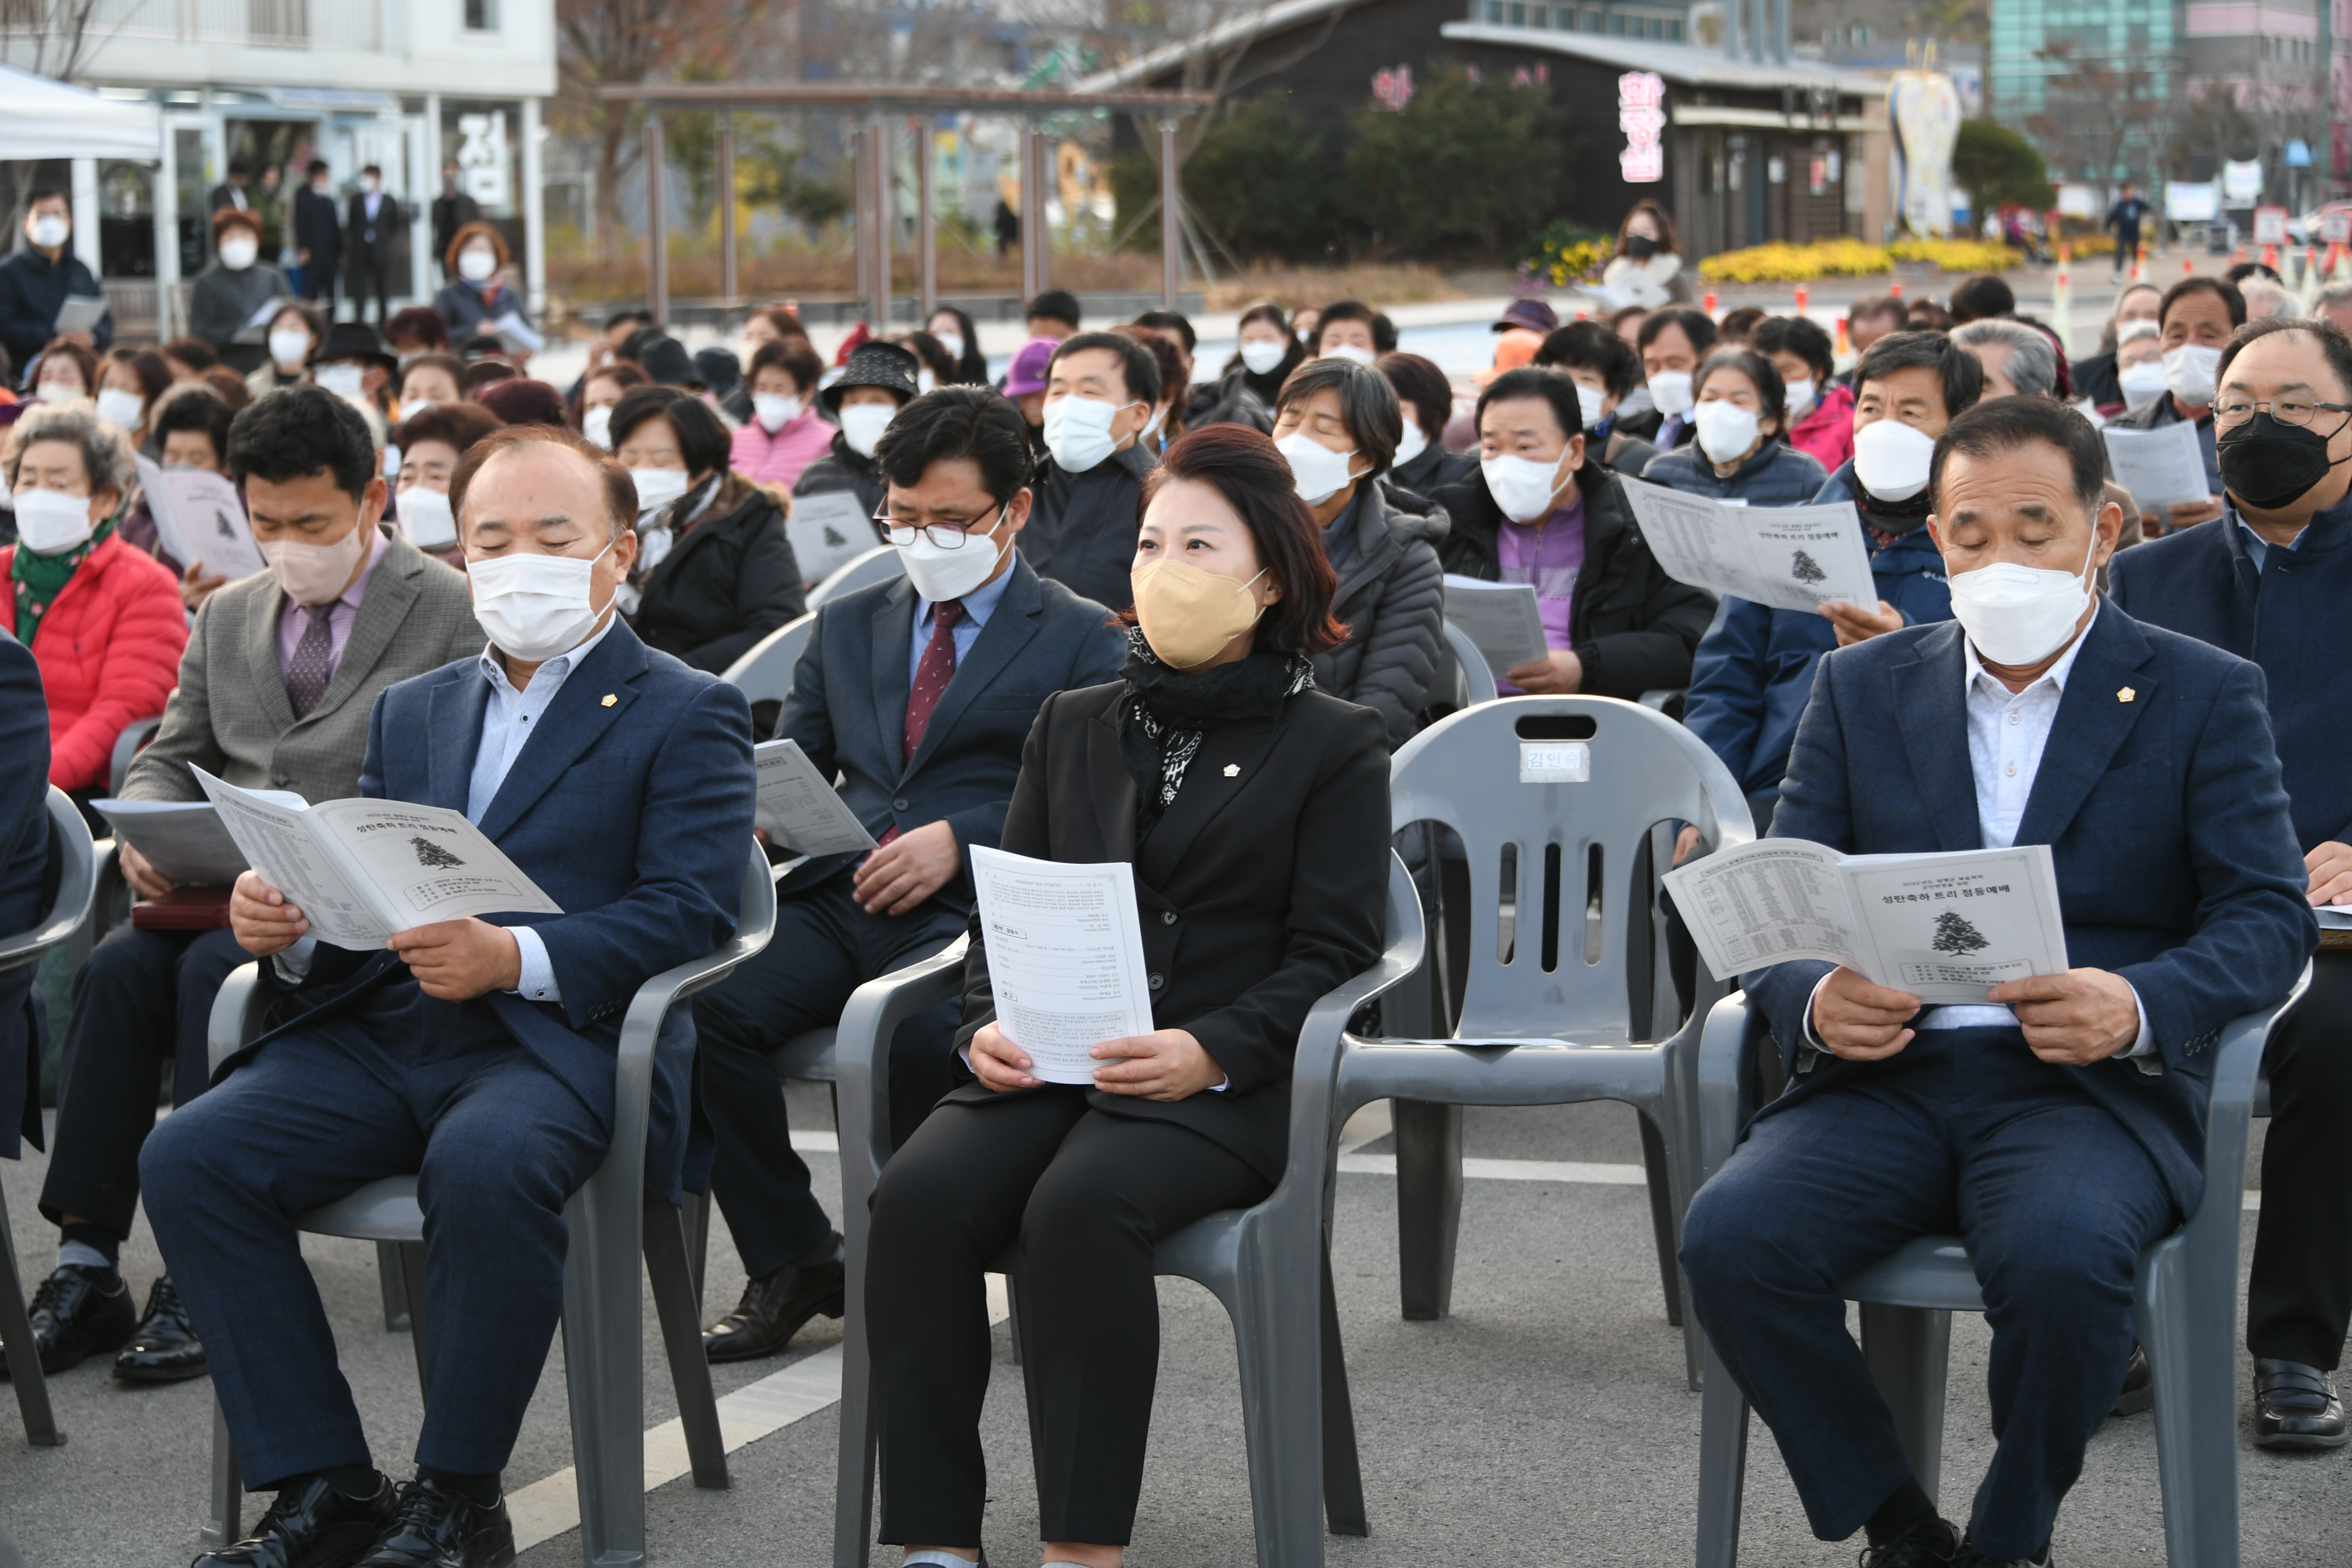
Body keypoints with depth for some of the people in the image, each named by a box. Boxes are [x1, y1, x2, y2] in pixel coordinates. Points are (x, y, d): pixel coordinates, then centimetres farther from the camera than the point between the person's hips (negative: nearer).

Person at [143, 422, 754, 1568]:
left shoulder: (687, 716, 6)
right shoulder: (412, 712, 25)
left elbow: (688, 913, -7)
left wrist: (514, 956, -23)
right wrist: (286, 925, -7)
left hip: (562, 1035, -6)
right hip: (385, 1032, 6)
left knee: (483, 1165, -38)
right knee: (191, 1155, -19)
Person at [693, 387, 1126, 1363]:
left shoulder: (1084, 641, 11)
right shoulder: (848, 626, 26)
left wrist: (963, 839, -15)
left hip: (975, 909, -4)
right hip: (835, 903, 4)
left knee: (913, 1029, -38)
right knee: (699, 1007, -27)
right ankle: (792, 1262, -9)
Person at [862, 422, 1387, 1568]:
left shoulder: (1334, 747, 9)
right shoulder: (1073, 728, 23)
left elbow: (1333, 954, 0)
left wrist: (1209, 1051, -17)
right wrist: (987, 1025, -4)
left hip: (1222, 1086, -4)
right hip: (1048, 1066, 4)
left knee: (1079, 1204, -36)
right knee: (918, 1195, -27)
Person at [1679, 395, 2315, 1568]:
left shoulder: (2202, 696, 8)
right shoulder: (1861, 688, 16)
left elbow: (2270, 914, 0)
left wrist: (2138, 1007, -22)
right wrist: (1816, 1001, -15)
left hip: (2090, 1086, -2)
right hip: (1889, 1072, 3)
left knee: (2060, 1259, -36)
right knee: (1730, 1238, -27)